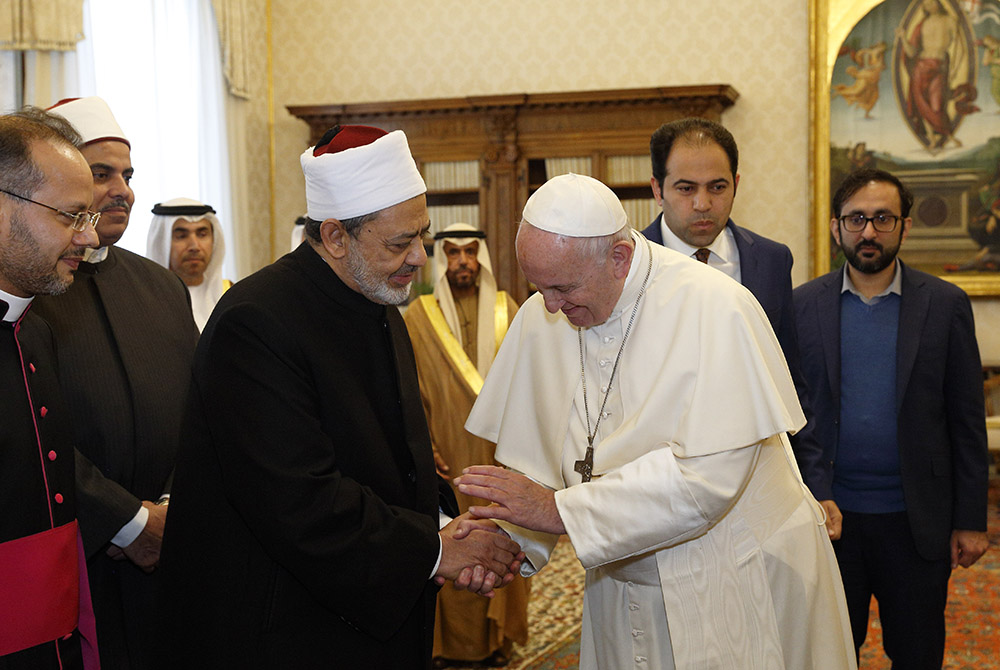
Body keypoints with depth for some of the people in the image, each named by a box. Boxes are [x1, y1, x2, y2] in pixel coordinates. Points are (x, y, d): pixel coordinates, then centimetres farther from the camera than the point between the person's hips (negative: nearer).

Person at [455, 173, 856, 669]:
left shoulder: (715, 307, -22)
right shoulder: (538, 320, -4)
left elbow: (707, 475, -29)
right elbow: (531, 459, 1)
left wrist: (559, 509, -28)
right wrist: (504, 533, -19)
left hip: (737, 587, -5)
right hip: (623, 589, 5)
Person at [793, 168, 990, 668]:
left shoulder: (945, 304, -2)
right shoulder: (803, 304, 0)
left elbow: (967, 421, -1)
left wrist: (971, 520, -3)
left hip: (917, 521, 0)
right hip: (830, 515, 1)